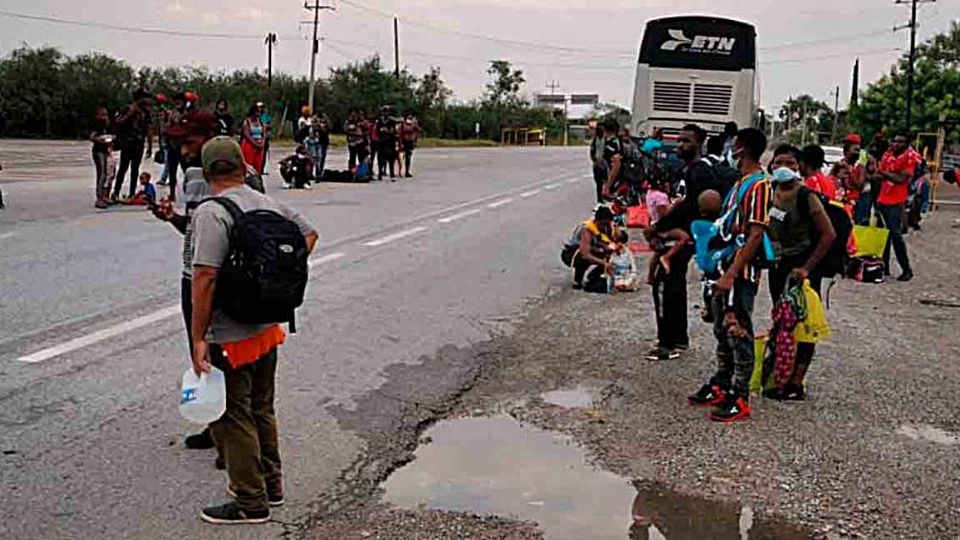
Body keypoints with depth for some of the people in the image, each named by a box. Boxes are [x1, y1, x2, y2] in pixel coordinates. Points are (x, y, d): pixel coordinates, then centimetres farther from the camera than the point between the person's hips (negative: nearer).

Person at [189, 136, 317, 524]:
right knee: (261, 411, 21)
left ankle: (251, 503, 14)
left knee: (233, 419, 5)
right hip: (268, 328, 8)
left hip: (230, 337, -8)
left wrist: (198, 338, -21)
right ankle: (271, 484, 34)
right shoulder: (269, 205, 5)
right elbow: (308, 234, 19)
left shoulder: (211, 212, -18)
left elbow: (205, 277, -25)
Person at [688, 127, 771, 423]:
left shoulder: (759, 185, -15)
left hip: (742, 271, -10)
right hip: (726, 267, 10)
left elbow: (756, 235, -20)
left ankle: (740, 399, 6)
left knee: (738, 334, -3)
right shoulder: (740, 183, 15)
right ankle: (721, 386, 29)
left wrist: (731, 274, -23)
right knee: (722, 330, 17)